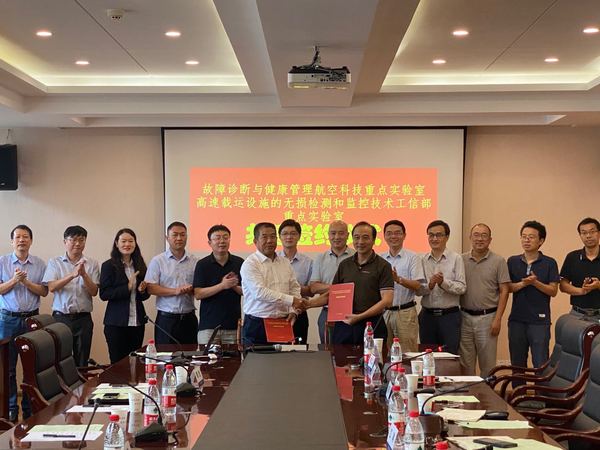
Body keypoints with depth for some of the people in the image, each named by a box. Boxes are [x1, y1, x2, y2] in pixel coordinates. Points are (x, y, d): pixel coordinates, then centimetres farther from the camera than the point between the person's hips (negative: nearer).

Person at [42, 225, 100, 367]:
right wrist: (72, 275, -23)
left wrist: (84, 274, -18)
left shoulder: (92, 264, 4)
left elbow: (94, 292, -1)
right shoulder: (55, 262, 3)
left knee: (82, 361, 7)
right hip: (61, 317, -1)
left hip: (83, 318, 1)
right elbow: (51, 287, -10)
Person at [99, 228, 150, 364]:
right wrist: (127, 287, -17)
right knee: (118, 362, 1)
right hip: (116, 323, -4)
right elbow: (104, 294, -11)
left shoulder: (139, 265, 11)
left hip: (137, 322, 4)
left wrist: (142, 291, -4)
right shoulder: (109, 266, -2)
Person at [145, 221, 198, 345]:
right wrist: (175, 291, -16)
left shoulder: (194, 261, 8)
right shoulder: (157, 261, 1)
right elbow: (150, 288, -7)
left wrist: (191, 290, -16)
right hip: (166, 319, -2)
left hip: (189, 318, 2)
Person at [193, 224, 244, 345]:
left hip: (233, 324, 2)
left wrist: (234, 286, -11)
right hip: (209, 325, -2)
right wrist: (222, 285, -17)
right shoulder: (202, 264, 0)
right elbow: (197, 294, -7)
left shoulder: (239, 263, 6)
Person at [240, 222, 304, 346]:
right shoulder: (250, 264, -7)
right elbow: (260, 292, -17)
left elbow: (295, 288, 18)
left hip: (282, 322, 5)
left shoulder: (285, 263, 14)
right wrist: (291, 300, -17)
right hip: (257, 325, -5)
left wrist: (293, 311, 0)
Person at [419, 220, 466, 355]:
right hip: (427, 315, 3)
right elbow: (417, 289, 1)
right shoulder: (423, 260, 6)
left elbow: (462, 287, -9)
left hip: (450, 315, -3)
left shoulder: (456, 259, -3)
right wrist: (429, 285, -18)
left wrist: (444, 282, -23)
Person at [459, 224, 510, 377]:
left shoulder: (498, 261, -1)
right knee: (465, 364, 8)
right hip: (465, 317, 2)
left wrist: (497, 319, -9)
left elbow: (504, 291, -2)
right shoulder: (462, 260, 5)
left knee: (487, 364, 4)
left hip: (487, 317, -2)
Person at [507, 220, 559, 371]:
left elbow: (553, 291, -3)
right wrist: (523, 283, -16)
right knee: (517, 364, 11)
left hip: (539, 320, -3)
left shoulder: (549, 263, 0)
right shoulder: (512, 261, 7)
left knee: (541, 365, -3)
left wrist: (535, 282, -19)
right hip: (517, 320, 3)